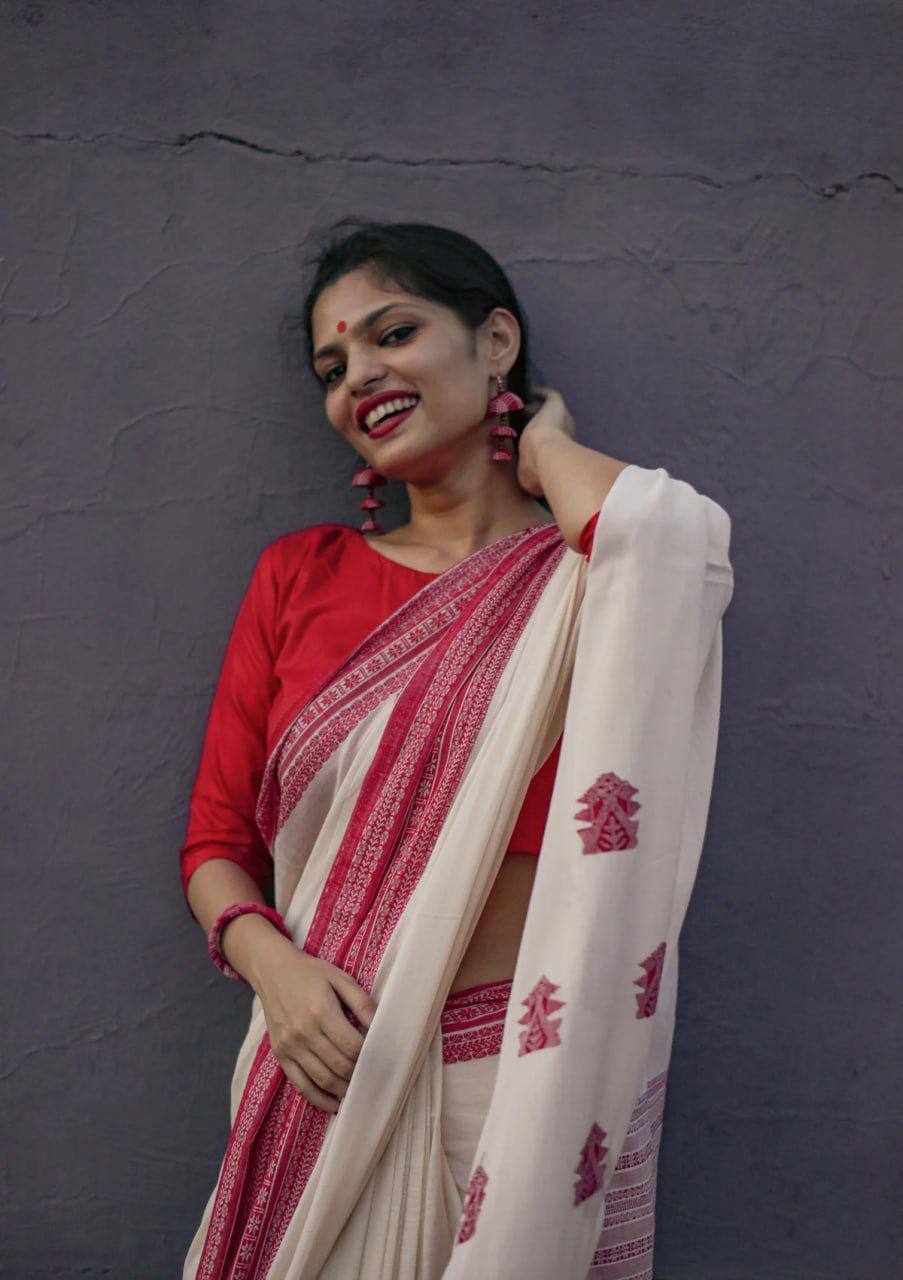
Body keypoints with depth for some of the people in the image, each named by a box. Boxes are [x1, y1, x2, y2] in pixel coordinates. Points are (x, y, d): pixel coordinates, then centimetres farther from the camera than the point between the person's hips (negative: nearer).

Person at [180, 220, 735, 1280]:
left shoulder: (588, 578, -3)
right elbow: (216, 836, 7)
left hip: (540, 1073, -2)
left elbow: (670, 536, -28)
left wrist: (543, 446, -6)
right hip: (330, 1067, 3)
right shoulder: (298, 574, 6)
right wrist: (272, 964, -15)